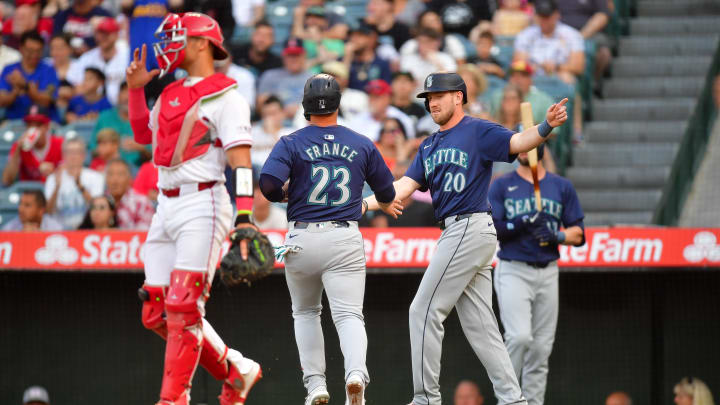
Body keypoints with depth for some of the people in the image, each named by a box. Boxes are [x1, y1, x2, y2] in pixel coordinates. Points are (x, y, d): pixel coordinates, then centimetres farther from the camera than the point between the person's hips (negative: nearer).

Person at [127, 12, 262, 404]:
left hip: (203, 205, -9)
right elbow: (143, 134, 35)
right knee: (157, 313, 5)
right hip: (166, 207, 9)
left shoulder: (224, 96, -6)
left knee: (183, 306, -14)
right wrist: (135, 89, 22)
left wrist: (245, 216, -23)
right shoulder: (171, 94, 19)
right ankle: (235, 370, 18)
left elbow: (240, 158, -14)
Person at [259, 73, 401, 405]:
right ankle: (356, 372, -35)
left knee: (305, 313, 20)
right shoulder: (362, 145, 7)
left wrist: (282, 195, 8)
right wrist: (385, 204, 41)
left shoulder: (291, 143, 0)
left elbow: (268, 182, -15)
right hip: (345, 240, 0)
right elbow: (387, 190, 17)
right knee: (349, 315, -7)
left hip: (302, 238, 0)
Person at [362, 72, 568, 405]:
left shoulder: (477, 131, -4)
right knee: (478, 324, 7)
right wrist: (364, 204, -1)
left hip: (470, 227, -9)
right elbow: (405, 187, 13)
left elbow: (517, 143, -18)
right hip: (456, 233, 9)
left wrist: (546, 127, -38)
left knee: (424, 311, -7)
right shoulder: (429, 146, 20)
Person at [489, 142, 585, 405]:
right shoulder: (502, 186, 4)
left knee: (541, 347, 2)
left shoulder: (561, 187, 11)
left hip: (547, 273, 3)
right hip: (513, 272, -3)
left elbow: (578, 234, 8)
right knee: (520, 336, -20)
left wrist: (556, 235, -13)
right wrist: (523, 223, -19)